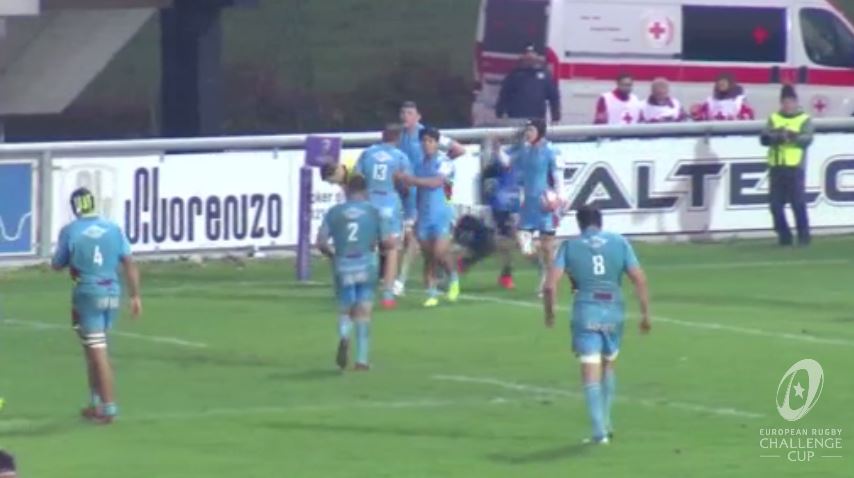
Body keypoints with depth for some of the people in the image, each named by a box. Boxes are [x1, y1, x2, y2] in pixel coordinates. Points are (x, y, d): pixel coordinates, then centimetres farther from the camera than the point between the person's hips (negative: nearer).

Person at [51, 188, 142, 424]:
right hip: (112, 293, 4)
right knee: (94, 349, 19)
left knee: (98, 352, -4)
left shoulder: (69, 232, -7)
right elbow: (129, 264, 1)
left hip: (87, 293, -4)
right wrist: (135, 296, 4)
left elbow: (57, 265, 4)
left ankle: (109, 408, -7)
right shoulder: (113, 229, 3)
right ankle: (97, 403, 22)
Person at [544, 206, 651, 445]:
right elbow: (640, 279, 1)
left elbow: (551, 285, -6)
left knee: (591, 372, -1)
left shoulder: (569, 246, 3)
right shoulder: (619, 243, 7)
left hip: (585, 313, -2)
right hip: (613, 311, 2)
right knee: (609, 365, 22)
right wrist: (645, 313, 7)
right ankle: (606, 423, 26)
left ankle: (599, 431, -7)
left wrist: (549, 312, 8)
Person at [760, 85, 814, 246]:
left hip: (795, 167, -3)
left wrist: (793, 136, -30)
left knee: (799, 204, -8)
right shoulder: (774, 119, 13)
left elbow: (807, 139, -12)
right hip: (776, 168, 3)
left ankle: (804, 237, -1)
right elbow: (764, 139, -1)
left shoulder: (804, 119, 5)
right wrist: (777, 136, -21)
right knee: (776, 204, 2)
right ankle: (784, 236, 12)